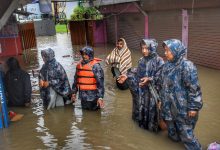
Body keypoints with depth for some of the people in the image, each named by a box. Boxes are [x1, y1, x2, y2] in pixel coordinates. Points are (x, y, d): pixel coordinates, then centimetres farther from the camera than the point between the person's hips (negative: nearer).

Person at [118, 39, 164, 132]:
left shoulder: (159, 61, -15)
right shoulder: (141, 60, 4)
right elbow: (137, 73, 12)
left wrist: (149, 79, -30)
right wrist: (127, 76, 2)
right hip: (142, 91, 6)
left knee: (152, 110, 4)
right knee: (142, 109, 17)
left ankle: (153, 126, 24)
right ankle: (143, 123, 37)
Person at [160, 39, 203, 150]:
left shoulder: (186, 66, -22)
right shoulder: (167, 65, 1)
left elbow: (194, 88, -20)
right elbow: (163, 84, 12)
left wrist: (194, 107, -17)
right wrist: (161, 99, 17)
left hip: (182, 105, -7)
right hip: (169, 104, 7)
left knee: (185, 129, 7)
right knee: (170, 122, 24)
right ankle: (174, 136, 49)